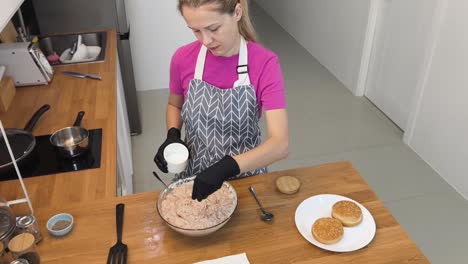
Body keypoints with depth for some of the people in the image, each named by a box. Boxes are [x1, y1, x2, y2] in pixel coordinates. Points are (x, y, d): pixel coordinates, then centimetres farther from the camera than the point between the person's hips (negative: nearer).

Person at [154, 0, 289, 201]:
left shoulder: (265, 63, -21)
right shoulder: (183, 59, -14)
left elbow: (280, 144, -28)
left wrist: (227, 167, -41)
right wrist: (172, 136, -13)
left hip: (246, 173, -2)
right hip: (193, 173, 2)